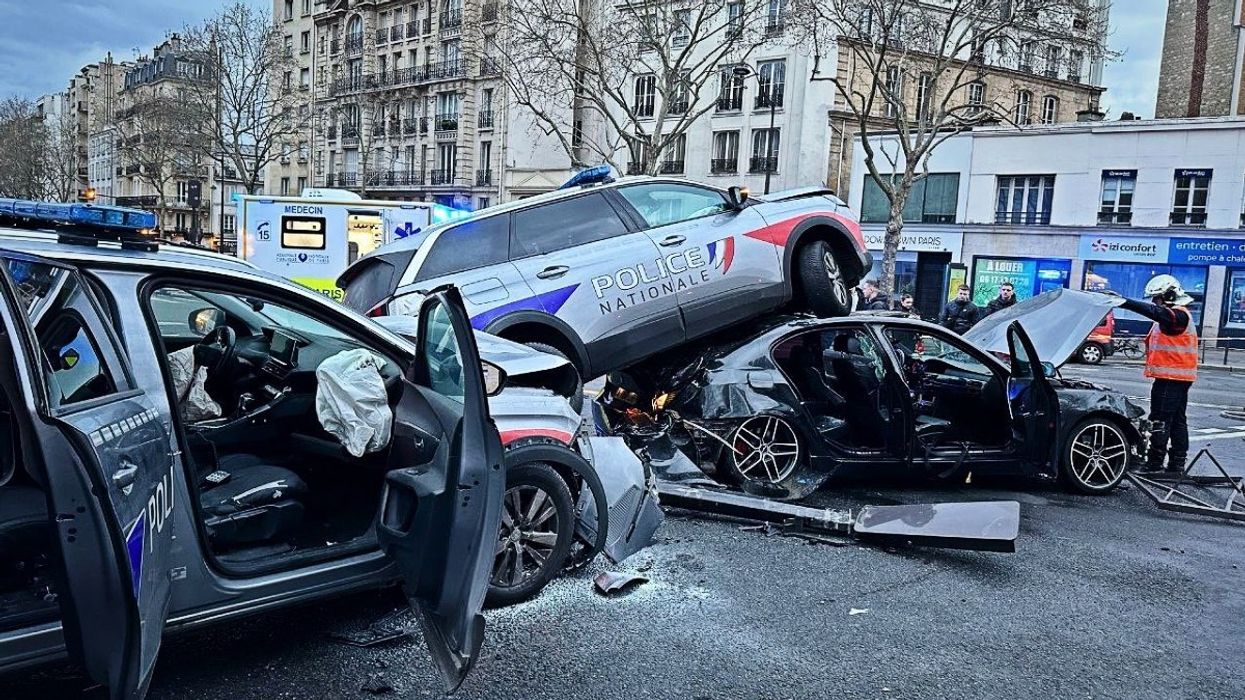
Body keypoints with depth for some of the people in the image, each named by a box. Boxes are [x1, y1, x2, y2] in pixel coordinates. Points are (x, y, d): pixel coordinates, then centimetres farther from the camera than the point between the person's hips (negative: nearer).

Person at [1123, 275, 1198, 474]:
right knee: (1177, 420, 15)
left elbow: (1155, 312, -32)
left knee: (1161, 420, -9)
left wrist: (1125, 303, -41)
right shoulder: (1173, 315, 19)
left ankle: (1154, 463, -7)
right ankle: (1177, 464, 22)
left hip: (1170, 377, -11)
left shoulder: (1178, 315, -15)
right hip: (1179, 377, 11)